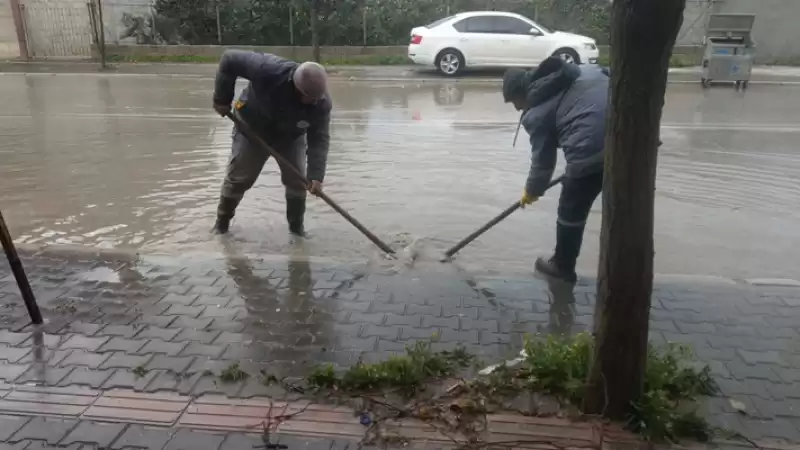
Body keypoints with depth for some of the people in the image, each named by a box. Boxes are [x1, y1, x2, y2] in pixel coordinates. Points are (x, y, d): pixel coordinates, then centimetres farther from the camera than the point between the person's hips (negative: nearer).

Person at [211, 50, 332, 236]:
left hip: (291, 136, 2)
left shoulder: (322, 102, -30)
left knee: (297, 179, -3)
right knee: (238, 178, 2)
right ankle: (222, 220, 24)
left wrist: (316, 176, -35)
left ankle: (296, 224, 17)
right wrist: (222, 99, -24)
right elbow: (230, 59, -30)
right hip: (252, 129, -2)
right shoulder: (269, 70, -41)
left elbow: (319, 139, -26)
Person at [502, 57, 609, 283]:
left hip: (592, 147, -7)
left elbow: (543, 158, 9)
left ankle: (562, 266, 32)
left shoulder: (537, 112, 3)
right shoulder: (582, 72, 20)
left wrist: (533, 190, 27)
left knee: (571, 211, 15)